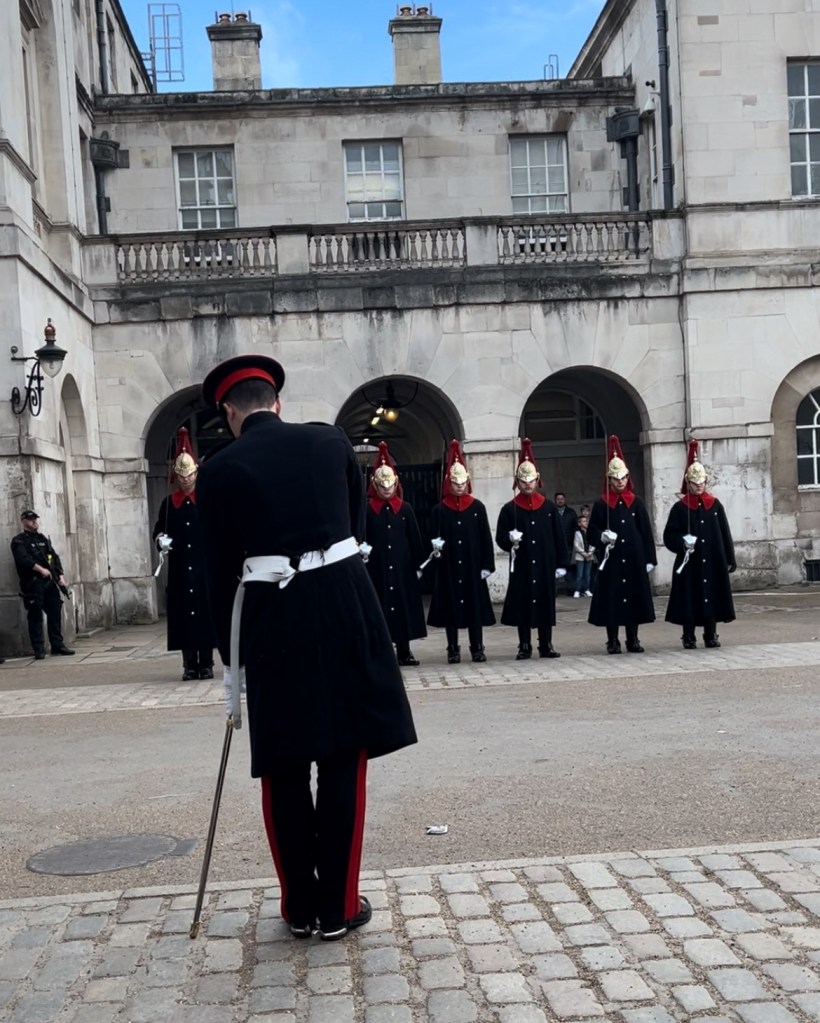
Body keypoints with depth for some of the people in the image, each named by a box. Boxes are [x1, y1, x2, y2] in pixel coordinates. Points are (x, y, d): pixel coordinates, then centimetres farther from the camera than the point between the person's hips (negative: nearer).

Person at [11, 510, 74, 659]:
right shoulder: (19, 541, 1)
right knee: (35, 616, -4)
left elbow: (55, 557, 15)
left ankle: (57, 645, 11)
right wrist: (41, 569, -24)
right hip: (33, 583, -6)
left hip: (50, 581, 6)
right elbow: (23, 559, -15)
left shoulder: (43, 539, 20)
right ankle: (39, 649, -1)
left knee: (55, 613, 4)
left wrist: (60, 575, 1)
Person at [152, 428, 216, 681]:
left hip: (204, 566, -2)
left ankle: (206, 664, 8)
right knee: (183, 612, 2)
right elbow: (158, 529, 12)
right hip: (179, 568, 2)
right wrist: (161, 539, -9)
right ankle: (190, 665, 10)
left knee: (205, 610, -1)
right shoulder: (168, 502, 9)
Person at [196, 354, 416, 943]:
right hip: (344, 605, 1)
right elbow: (358, 529, 13)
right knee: (344, 760, 9)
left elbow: (222, 571, 4)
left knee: (284, 768, 12)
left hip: (273, 617, -1)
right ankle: (338, 906, 16)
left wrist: (230, 652, 14)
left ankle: (302, 907, 22)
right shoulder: (332, 442, 7)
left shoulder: (220, 471, 1)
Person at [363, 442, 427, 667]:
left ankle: (404, 651, 15)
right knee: (380, 607, 0)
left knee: (403, 606, 6)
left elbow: (415, 538, 7)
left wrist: (418, 565, 4)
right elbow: (362, 539, -1)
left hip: (402, 567, 2)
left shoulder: (405, 508, 5)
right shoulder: (367, 510, 0)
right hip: (377, 569, -2)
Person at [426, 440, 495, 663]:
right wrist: (435, 546, -18)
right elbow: (433, 537, 5)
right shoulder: (439, 510, 2)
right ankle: (453, 649, 11)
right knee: (451, 606, 3)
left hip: (473, 566, 0)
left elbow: (486, 538, 2)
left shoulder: (478, 507, 3)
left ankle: (477, 648, 12)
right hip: (448, 568, 0)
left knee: (475, 605, 3)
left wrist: (487, 565, -2)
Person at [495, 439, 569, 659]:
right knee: (522, 605, 2)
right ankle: (524, 646, 11)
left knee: (546, 603, 6)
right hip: (521, 566, -1)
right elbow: (500, 537, 0)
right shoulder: (509, 509, 1)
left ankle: (546, 645, 17)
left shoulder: (548, 506, 5)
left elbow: (558, 537, 6)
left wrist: (561, 563, 3)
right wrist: (510, 539, -23)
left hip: (545, 565, 2)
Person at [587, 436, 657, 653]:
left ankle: (633, 640, 16)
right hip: (611, 560, -2)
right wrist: (602, 537, -21)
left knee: (634, 596, 6)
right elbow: (592, 532, 1)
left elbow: (646, 532, 6)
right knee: (611, 598, 0)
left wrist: (649, 559, 2)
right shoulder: (601, 504, 1)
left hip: (634, 559, 2)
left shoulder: (636, 503, 6)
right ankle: (612, 641, 8)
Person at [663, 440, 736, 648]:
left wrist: (729, 560, 4)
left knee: (711, 595, 5)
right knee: (689, 599, 1)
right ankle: (689, 637, 10)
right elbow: (669, 536, -1)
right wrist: (683, 541, -20)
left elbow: (725, 534, 7)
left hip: (713, 561, 2)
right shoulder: (680, 508, 0)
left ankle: (711, 635, 16)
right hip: (689, 563, -2)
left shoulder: (715, 504, 6)